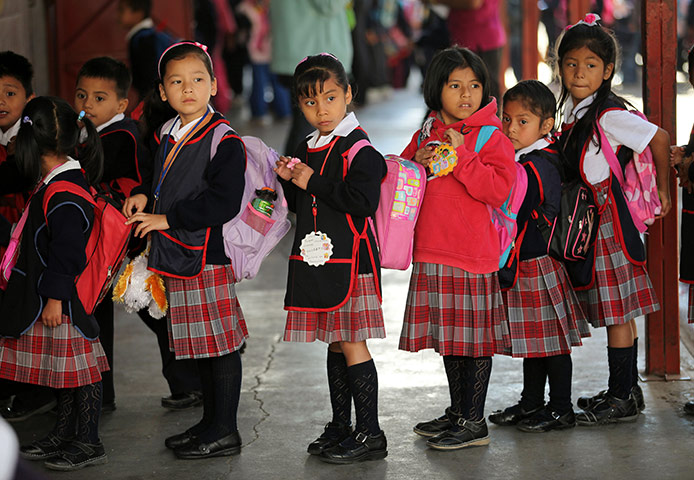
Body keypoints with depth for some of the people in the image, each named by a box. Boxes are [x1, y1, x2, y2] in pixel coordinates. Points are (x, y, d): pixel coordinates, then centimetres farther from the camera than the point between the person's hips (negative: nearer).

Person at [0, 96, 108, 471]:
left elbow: (67, 253, -23)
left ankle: (88, 443, 8)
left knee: (76, 366, 0)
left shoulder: (63, 195, -23)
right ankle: (63, 434, 29)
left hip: (66, 299, -10)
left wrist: (55, 298, -20)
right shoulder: (64, 179, 8)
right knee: (63, 367, 18)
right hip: (51, 292, 10)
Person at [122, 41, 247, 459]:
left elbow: (223, 203, -22)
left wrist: (167, 219, -19)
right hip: (178, 254, 9)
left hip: (209, 254, -9)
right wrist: (144, 196, 6)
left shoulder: (225, 141, -14)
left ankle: (225, 431, 7)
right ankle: (210, 422, 27)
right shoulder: (167, 137, 12)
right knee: (199, 343, 16)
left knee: (220, 343, -1)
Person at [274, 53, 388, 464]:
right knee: (335, 343, 15)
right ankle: (341, 427, 23)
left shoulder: (359, 148, -11)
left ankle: (370, 434, -2)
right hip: (318, 258, 8)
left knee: (352, 343, -7)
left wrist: (313, 183, -17)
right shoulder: (308, 149, 15)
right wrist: (290, 181, 2)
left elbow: (364, 201, -23)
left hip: (350, 258, -8)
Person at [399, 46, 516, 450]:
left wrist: (460, 154, -19)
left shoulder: (492, 137, -7)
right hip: (431, 252, 7)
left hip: (473, 255, -7)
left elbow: (498, 189, -18)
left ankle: (474, 422, 9)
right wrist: (417, 164, -3)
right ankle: (457, 412, 29)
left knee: (473, 337, 0)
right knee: (448, 336, 16)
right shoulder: (427, 133, 12)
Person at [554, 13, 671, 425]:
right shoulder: (573, 109, 9)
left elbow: (661, 140, -16)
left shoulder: (609, 114, -17)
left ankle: (623, 399, 3)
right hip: (590, 218, 8)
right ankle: (626, 389, 22)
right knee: (616, 311, 14)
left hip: (611, 218, -8)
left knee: (617, 312, -3)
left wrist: (663, 190, -7)